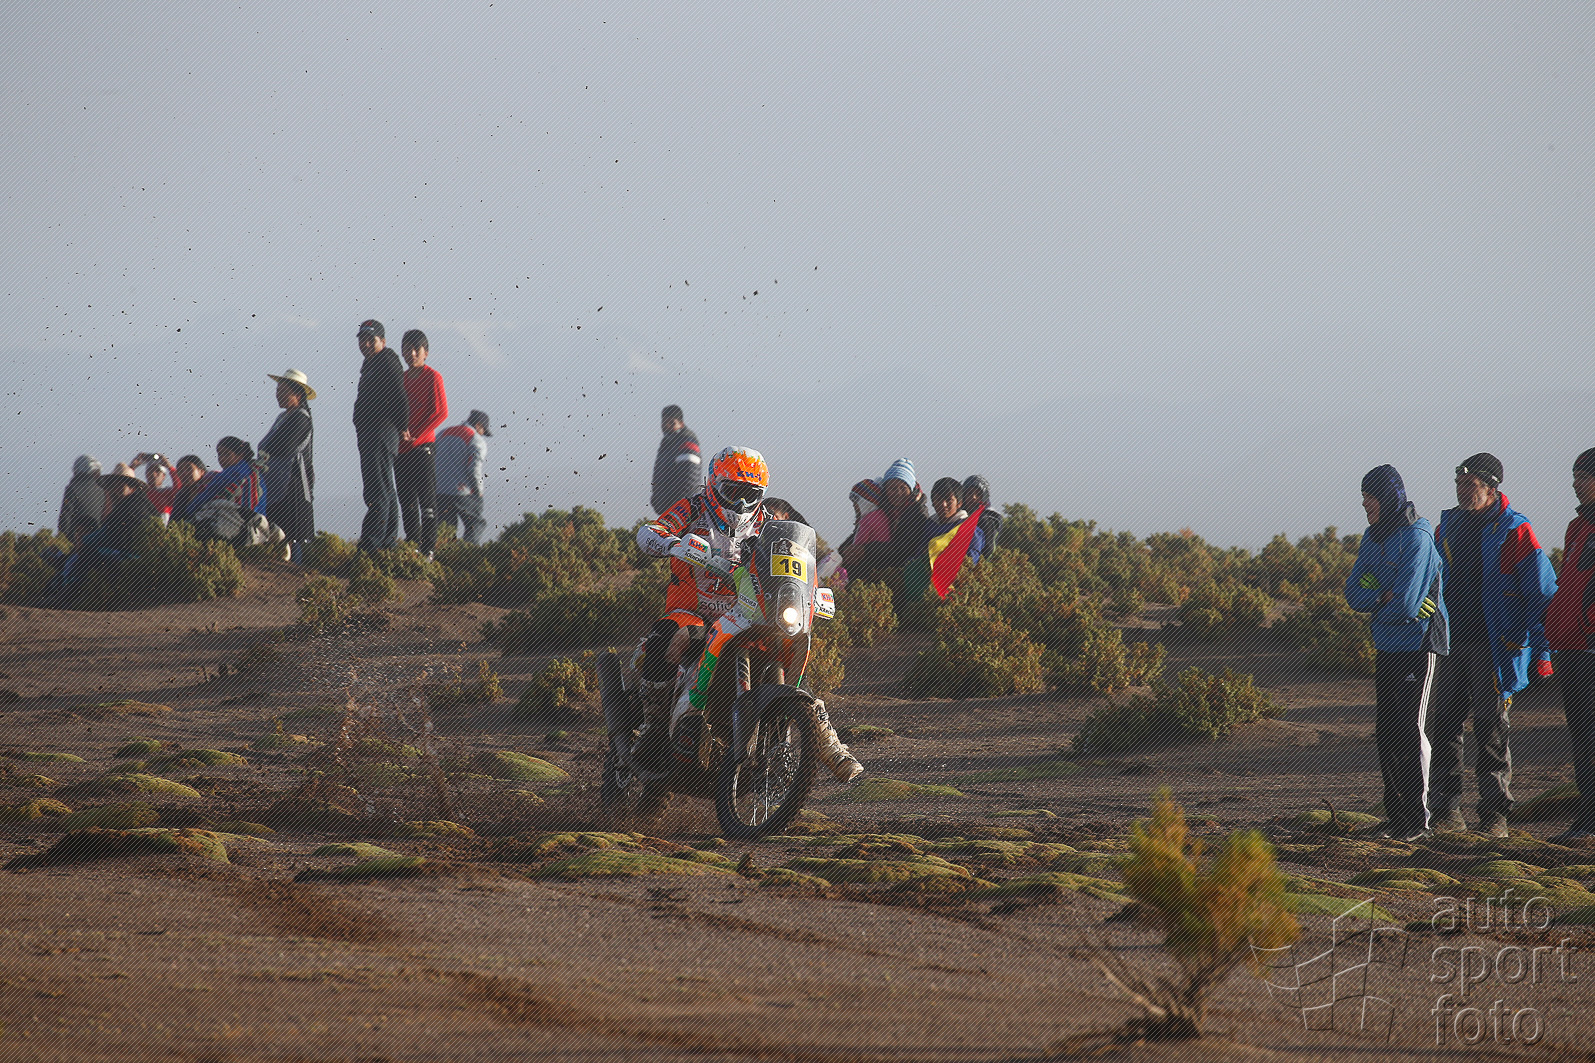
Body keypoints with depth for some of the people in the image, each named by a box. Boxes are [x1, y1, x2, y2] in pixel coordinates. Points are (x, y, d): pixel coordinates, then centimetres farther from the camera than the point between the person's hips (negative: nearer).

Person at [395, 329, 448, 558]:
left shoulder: (432, 377, -3)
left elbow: (440, 412, -10)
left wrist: (414, 435, -13)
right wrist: (397, 436, -1)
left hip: (423, 447, -7)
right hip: (401, 450, 7)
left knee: (427, 501, -6)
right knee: (406, 502, 8)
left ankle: (429, 550, -7)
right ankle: (412, 546, 12)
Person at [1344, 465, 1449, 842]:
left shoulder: (1416, 538, -15)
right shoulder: (1373, 537, 10)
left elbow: (1405, 602, -21)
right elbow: (1353, 593, 5)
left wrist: (1374, 599, -2)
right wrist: (1384, 596, -14)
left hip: (1417, 644, -8)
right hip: (1387, 646, 8)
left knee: (1409, 728, -9)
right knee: (1386, 730, 8)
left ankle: (1418, 819, -5)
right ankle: (1394, 813, 15)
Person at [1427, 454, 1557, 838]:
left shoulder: (1514, 532, -5)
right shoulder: (1448, 527, 13)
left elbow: (1542, 593, -6)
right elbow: (1434, 584, 25)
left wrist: (1541, 650, -10)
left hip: (1494, 645, -6)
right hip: (1451, 644, 6)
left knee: (1490, 730, -3)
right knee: (1442, 726, 2)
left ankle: (1494, 816, 2)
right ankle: (1446, 810, 6)